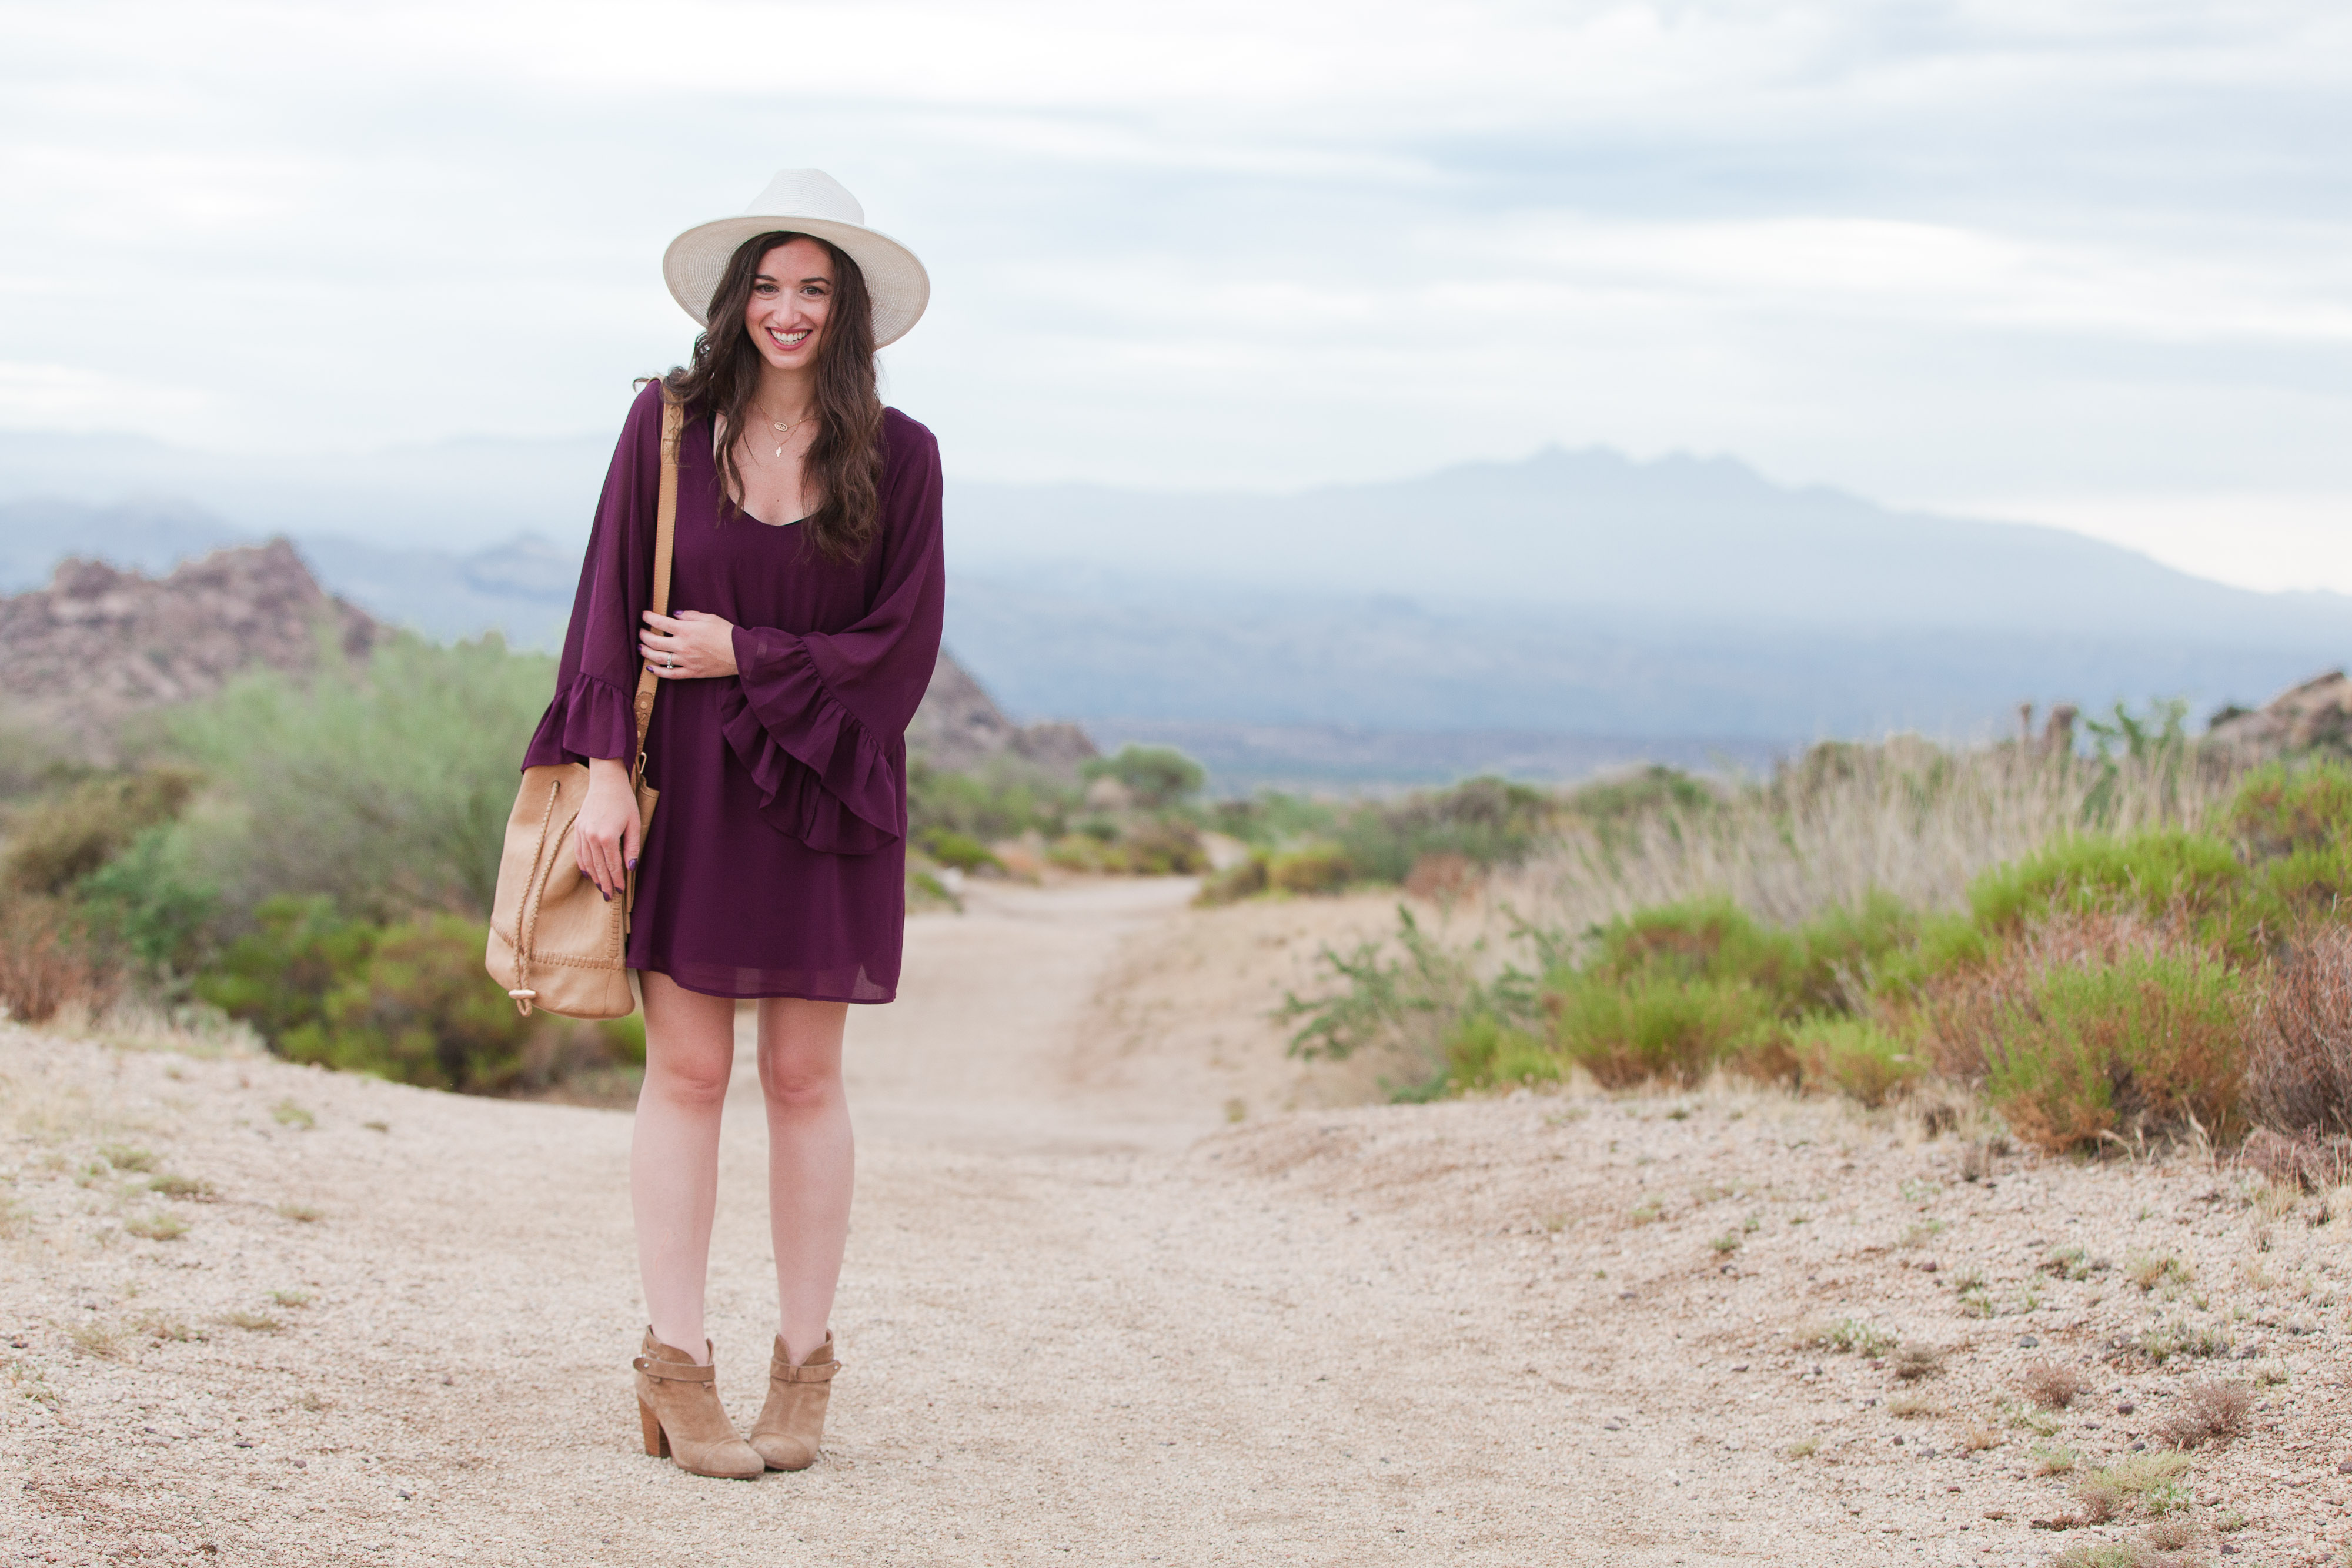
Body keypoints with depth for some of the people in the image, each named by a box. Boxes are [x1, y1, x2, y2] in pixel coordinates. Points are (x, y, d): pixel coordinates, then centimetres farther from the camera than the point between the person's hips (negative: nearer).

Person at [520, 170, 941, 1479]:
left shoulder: (897, 457, 1)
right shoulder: (669, 426, 2)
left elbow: (902, 641, -2)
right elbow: (615, 604, 1)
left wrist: (745, 660, -9)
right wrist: (605, 767, -7)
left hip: (819, 787, 0)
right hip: (682, 785, 0)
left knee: (804, 1079, 4)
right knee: (687, 1071, 0)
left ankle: (804, 1368, 11)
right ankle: (676, 1364, 5)